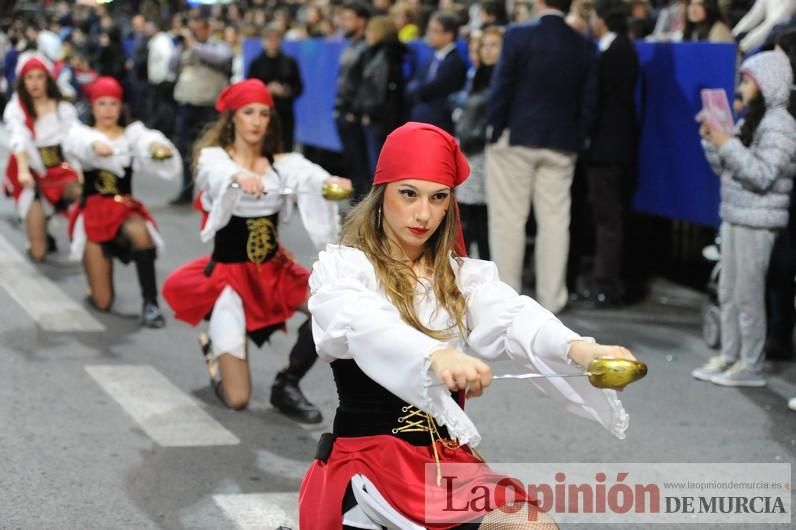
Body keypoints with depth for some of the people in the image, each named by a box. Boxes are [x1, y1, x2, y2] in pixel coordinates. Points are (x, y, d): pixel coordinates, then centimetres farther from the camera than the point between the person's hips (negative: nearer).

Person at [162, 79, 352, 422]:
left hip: (274, 271, 4)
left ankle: (287, 385, -1)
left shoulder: (283, 163, 2)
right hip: (229, 275, -4)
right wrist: (241, 176, -55)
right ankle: (216, 347, 28)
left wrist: (331, 181, -47)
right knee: (236, 399, -10)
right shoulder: (213, 156, -5)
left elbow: (308, 175, -22)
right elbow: (222, 173, -31)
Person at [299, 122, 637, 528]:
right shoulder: (341, 268, -4)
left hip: (448, 461, 5)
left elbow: (515, 319, -11)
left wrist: (581, 350, -33)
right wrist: (437, 356, -49)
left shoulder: (464, 276, 11)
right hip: (366, 464, -5)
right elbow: (367, 327, -27)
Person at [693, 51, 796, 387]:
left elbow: (762, 176, -21)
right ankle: (729, 357, 20)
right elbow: (725, 169, 17)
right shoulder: (751, 120, 14)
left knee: (747, 295, -5)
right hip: (733, 216, 9)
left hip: (757, 222, -9)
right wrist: (711, 141, 3)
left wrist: (728, 145, -22)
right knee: (728, 293, 12)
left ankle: (751, 366, 2)